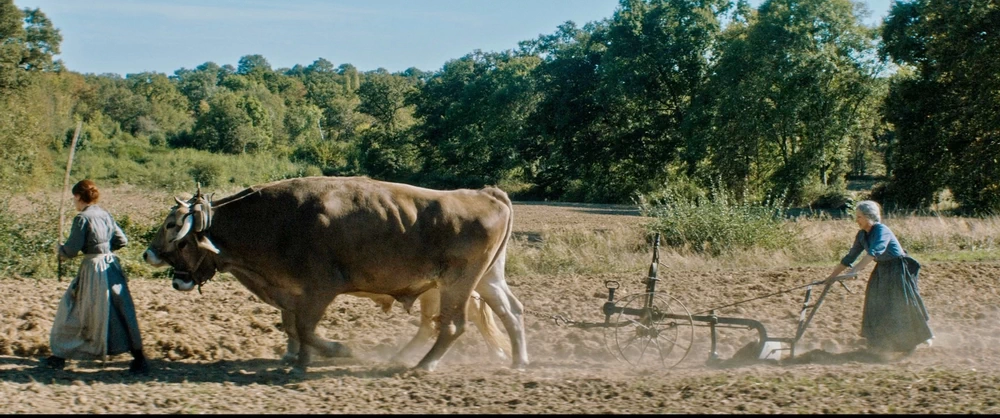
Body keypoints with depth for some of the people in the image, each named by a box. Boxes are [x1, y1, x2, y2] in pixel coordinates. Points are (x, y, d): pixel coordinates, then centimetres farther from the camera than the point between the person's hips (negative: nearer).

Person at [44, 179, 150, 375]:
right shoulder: (105, 215, 6)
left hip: (92, 269, -6)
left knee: (72, 309, 10)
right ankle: (138, 357, 1)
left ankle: (60, 355, 18)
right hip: (111, 265, 6)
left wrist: (61, 251, 7)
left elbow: (72, 249, -14)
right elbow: (122, 240, 9)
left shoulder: (82, 218, -13)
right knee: (121, 312, 6)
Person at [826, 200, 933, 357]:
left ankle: (922, 335, 18)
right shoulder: (862, 235, 1)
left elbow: (873, 253, -39)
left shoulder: (882, 231, -24)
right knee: (875, 306, 5)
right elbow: (850, 256, 7)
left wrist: (855, 270, -49)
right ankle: (880, 344, 13)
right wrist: (833, 275, 5)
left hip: (897, 269, -8)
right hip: (881, 271, 8)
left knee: (903, 304, -2)